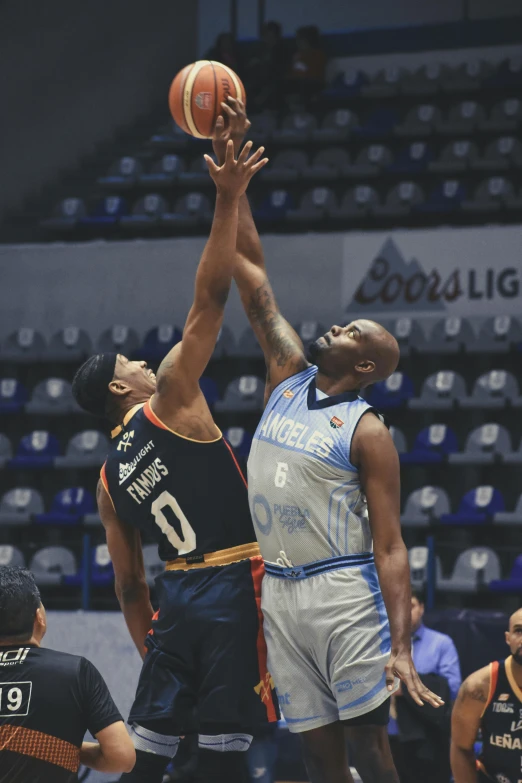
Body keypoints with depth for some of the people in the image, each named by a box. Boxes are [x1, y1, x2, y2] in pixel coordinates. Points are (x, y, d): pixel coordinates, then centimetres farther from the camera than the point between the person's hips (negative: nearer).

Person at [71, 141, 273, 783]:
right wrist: (228, 201, -7)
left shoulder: (109, 479, 14)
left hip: (177, 595, 6)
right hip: (234, 584, -6)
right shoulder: (169, 399, -2)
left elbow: (128, 584, 15)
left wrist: (152, 652, 22)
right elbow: (209, 298, -7)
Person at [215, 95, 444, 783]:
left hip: (344, 593, -6)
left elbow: (390, 546, -10)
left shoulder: (367, 431, -5)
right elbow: (253, 277, 10)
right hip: (280, 591, 6)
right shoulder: (289, 377, 11)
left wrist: (401, 648, -20)